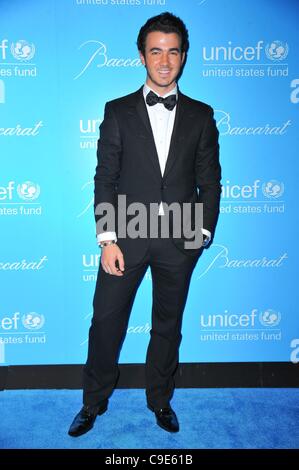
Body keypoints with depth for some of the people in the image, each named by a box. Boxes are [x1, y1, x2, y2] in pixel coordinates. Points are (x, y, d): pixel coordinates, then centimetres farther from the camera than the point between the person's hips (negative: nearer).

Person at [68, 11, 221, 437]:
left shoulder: (201, 115, 6)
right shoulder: (118, 111, 4)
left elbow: (210, 181, 6)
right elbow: (105, 178, -1)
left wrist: (204, 232, -2)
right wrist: (107, 239, -8)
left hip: (179, 239, 1)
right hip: (127, 235, 0)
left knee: (168, 324, 14)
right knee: (106, 321, 6)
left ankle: (160, 400, 34)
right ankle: (94, 402, 29)